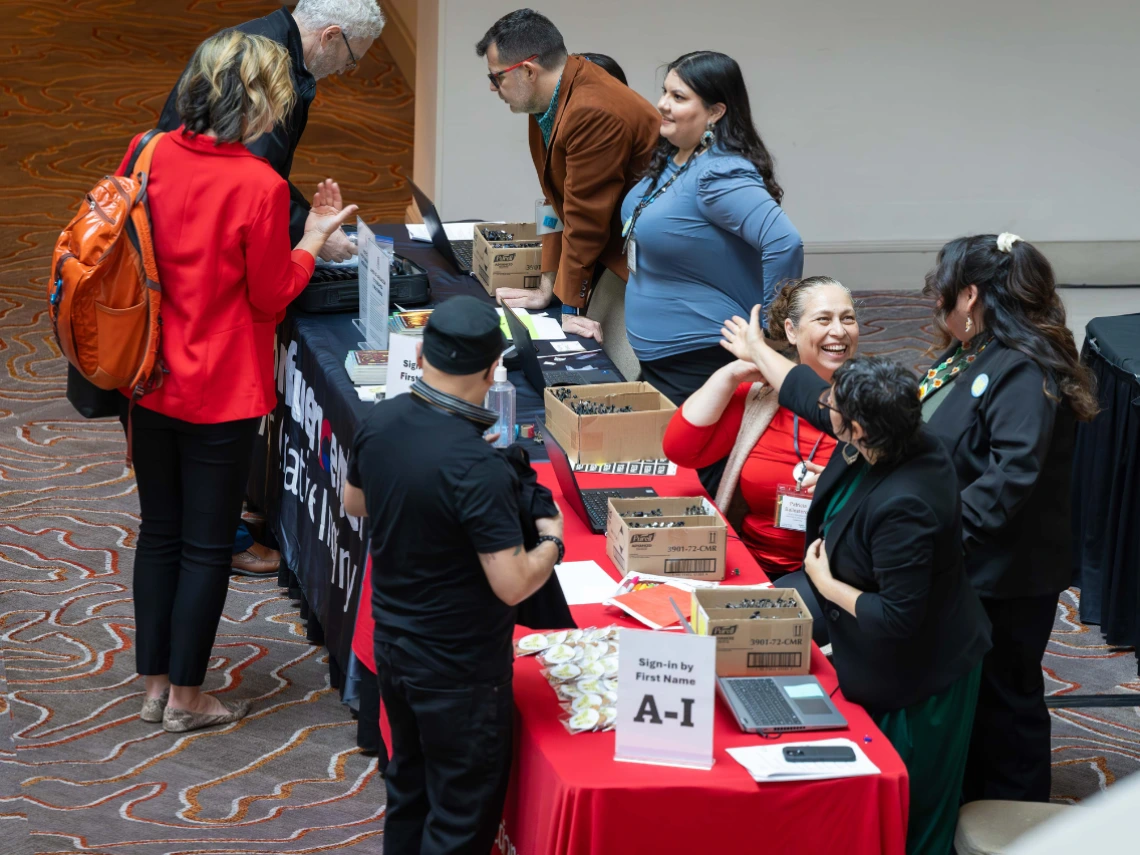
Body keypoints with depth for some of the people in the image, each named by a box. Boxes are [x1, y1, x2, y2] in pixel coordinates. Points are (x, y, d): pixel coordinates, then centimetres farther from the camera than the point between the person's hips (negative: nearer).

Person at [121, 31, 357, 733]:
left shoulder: (149, 156, -5)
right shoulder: (259, 186, -21)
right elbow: (271, 296, -11)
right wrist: (313, 240, 3)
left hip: (148, 382, 6)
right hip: (221, 395, -6)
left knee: (159, 531, 18)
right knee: (208, 544, 8)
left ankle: (155, 685, 27)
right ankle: (187, 698, 17)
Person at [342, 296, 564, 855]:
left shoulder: (380, 424, -7)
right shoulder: (478, 469, -30)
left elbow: (355, 503, 12)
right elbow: (512, 585, -27)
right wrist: (552, 542, -9)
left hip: (393, 645, 7)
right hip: (460, 670, -7)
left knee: (409, 787, 25)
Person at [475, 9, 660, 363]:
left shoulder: (595, 114, -24)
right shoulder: (547, 101, 6)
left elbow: (584, 218, -18)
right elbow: (558, 201, 13)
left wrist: (570, 305, -10)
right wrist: (548, 287, 12)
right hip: (612, 256, 9)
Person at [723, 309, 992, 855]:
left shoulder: (901, 507, -36)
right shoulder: (893, 444, -8)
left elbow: (897, 618, -31)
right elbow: (806, 392, 11)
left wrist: (826, 584, -17)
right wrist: (756, 352, 25)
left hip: (916, 685, -9)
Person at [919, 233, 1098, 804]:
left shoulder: (1024, 371, -22)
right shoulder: (964, 357, 9)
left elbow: (1014, 474, -31)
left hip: (1006, 581, -10)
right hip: (963, 569, 10)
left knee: (1004, 701, 5)